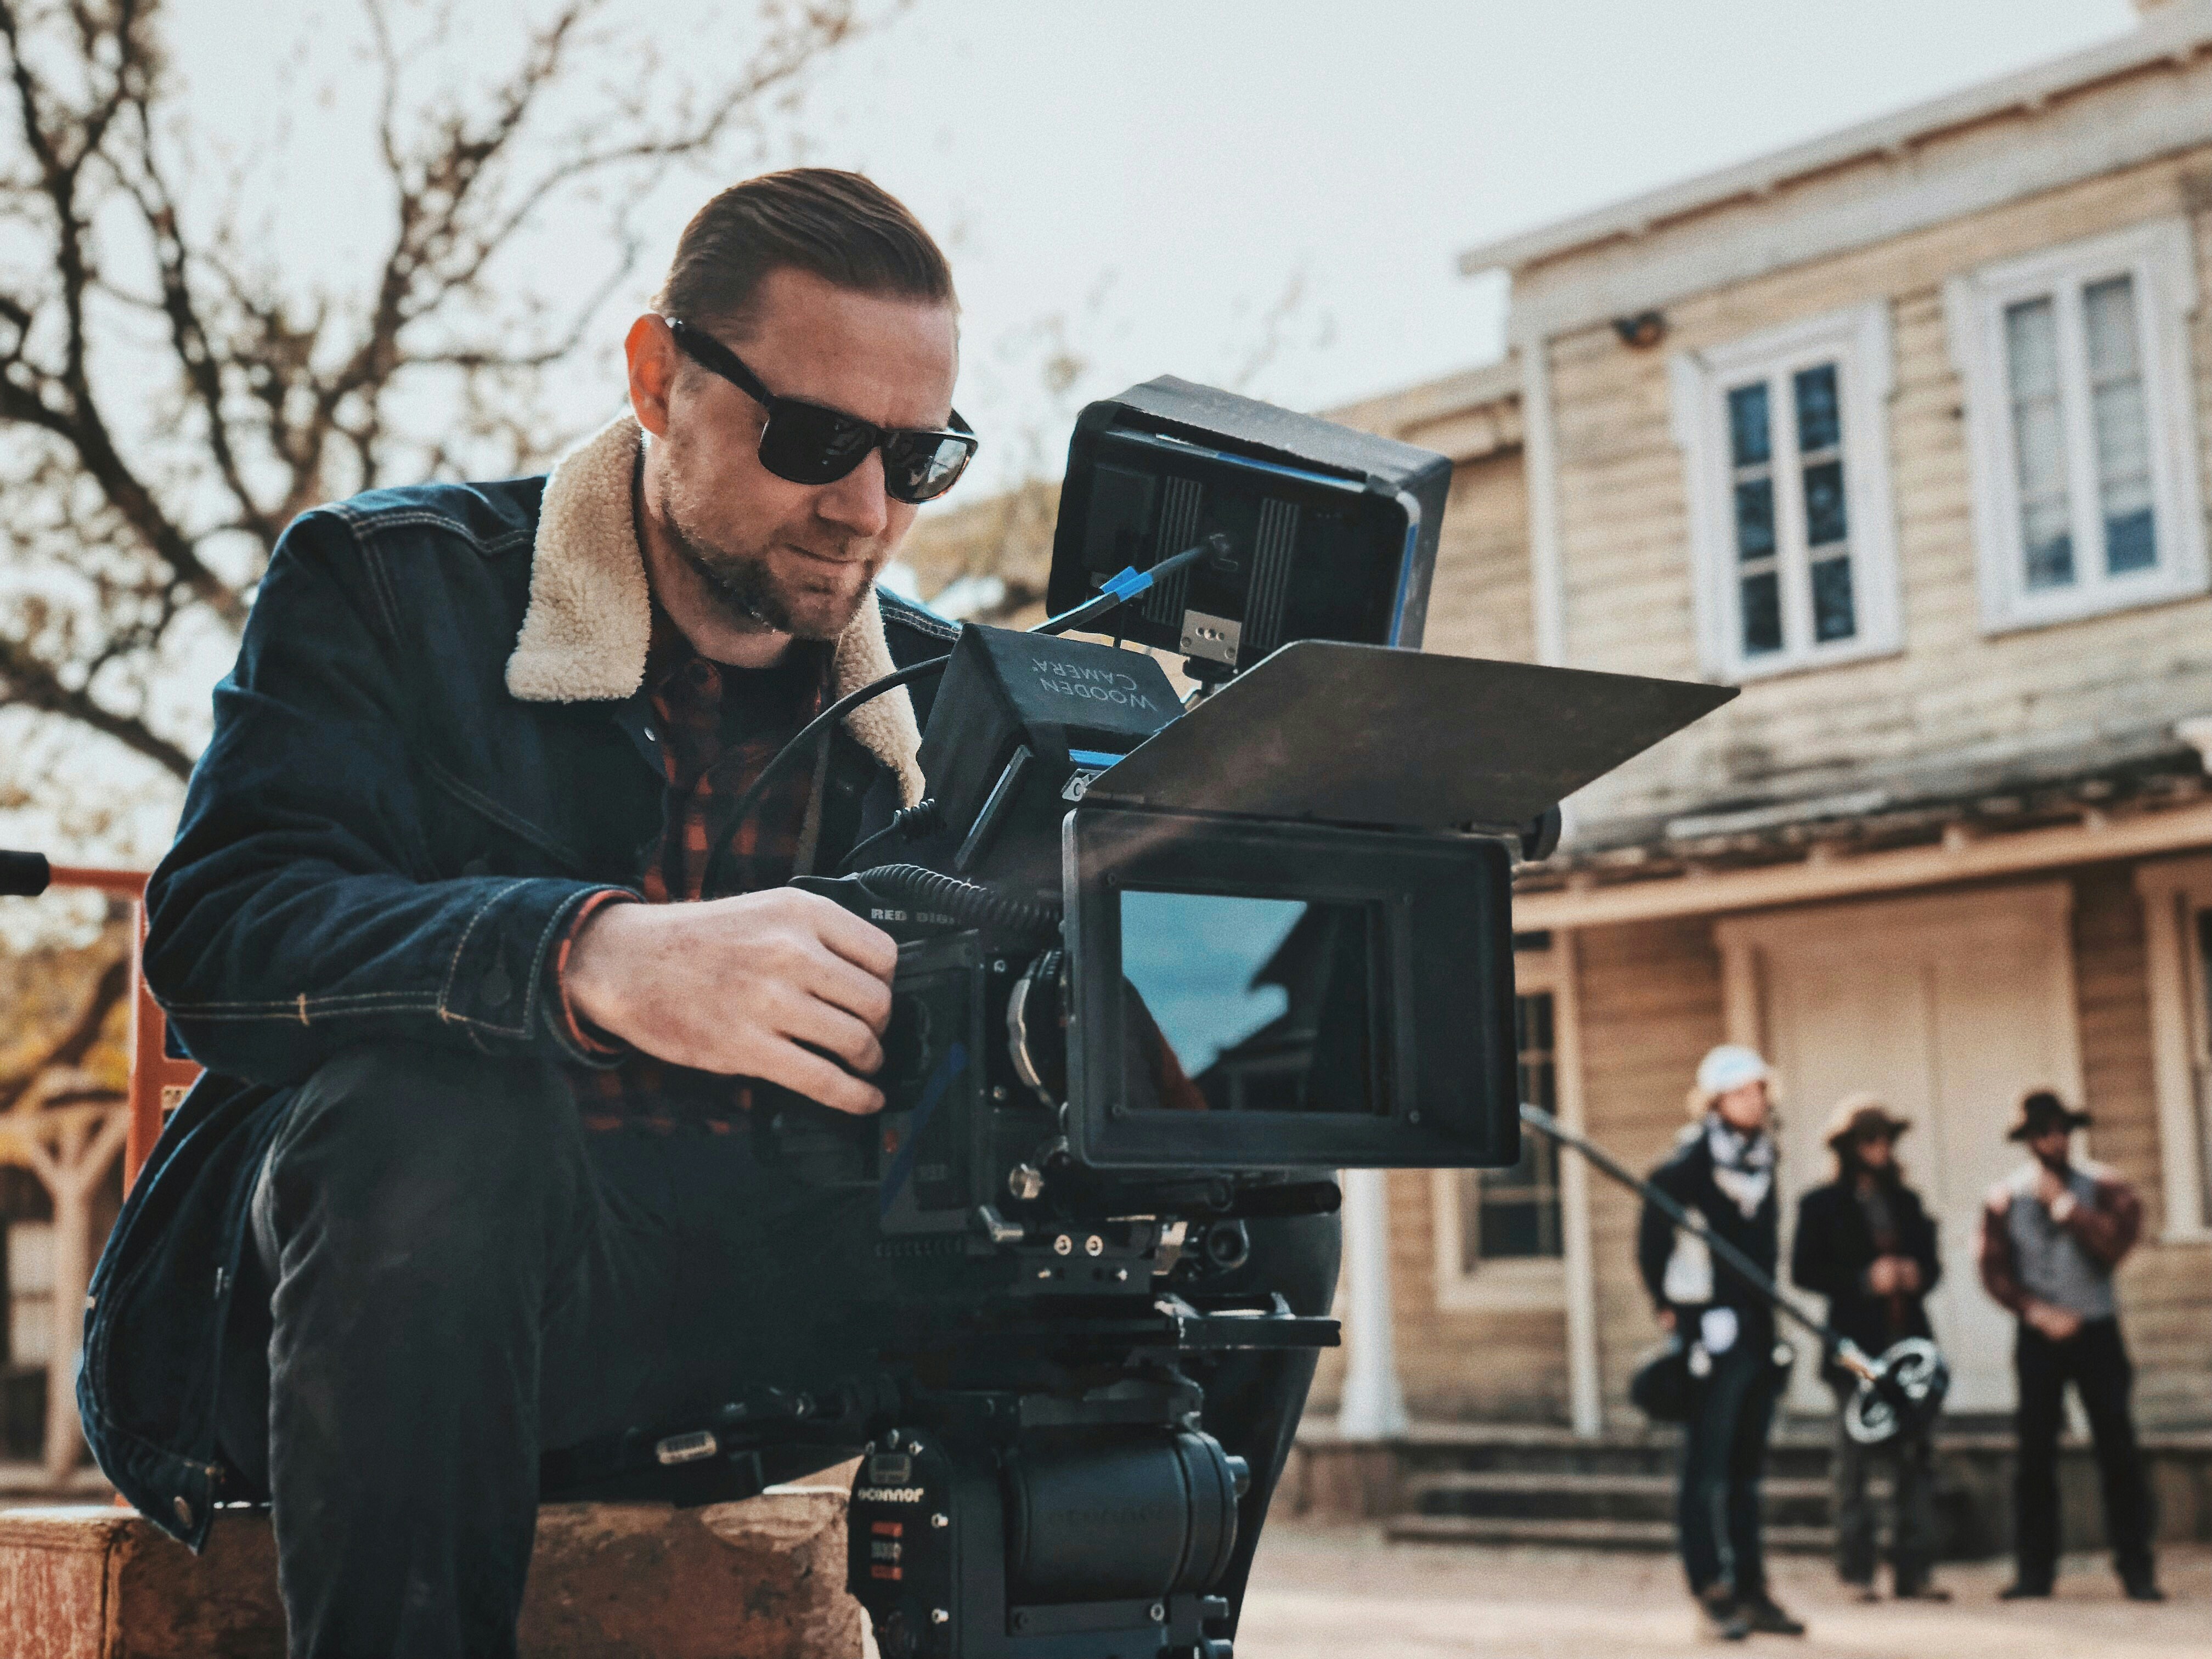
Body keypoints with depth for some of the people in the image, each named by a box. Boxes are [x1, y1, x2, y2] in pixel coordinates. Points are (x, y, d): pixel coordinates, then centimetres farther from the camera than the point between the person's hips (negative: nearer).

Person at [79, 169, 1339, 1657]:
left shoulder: (945, 698, 12)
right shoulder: (387, 584, -2)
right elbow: (216, 936, -18)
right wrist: (602, 959, -37)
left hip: (763, 1315, 4)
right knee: (430, 1112, -37)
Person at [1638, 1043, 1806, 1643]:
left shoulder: (1763, 1155, 10)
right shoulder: (1696, 1158, -11)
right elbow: (1655, 1226, -8)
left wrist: (1766, 1308, 14)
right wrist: (1666, 1302, -3)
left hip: (1758, 1329, 7)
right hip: (1712, 1332, -7)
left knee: (1746, 1469, 13)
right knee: (1707, 1469, -1)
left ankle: (1751, 1591, 20)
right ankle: (1713, 1591, 4)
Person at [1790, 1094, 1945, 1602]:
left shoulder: (1905, 1202, 16)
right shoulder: (1822, 1205, 2)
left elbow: (1931, 1261, 19)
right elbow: (1804, 1271, -4)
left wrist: (1917, 1275, -4)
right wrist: (1865, 1280, -14)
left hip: (1908, 1343, 4)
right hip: (1856, 1347, -4)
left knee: (1916, 1456, 0)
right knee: (1855, 1459, -3)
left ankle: (1913, 1571, 5)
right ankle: (1857, 1571, 3)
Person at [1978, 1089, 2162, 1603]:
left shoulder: (2102, 1188, 2)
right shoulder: (2006, 1198, 4)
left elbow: (2115, 1245, -15)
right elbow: (1994, 1271, 0)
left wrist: (2064, 1204, -14)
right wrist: (2038, 1312, -10)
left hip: (2097, 1332, -1)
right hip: (2038, 1337, 1)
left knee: (2118, 1449, -4)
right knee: (2035, 1452, 1)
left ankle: (2136, 1569, 1)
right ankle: (2034, 1569, 8)